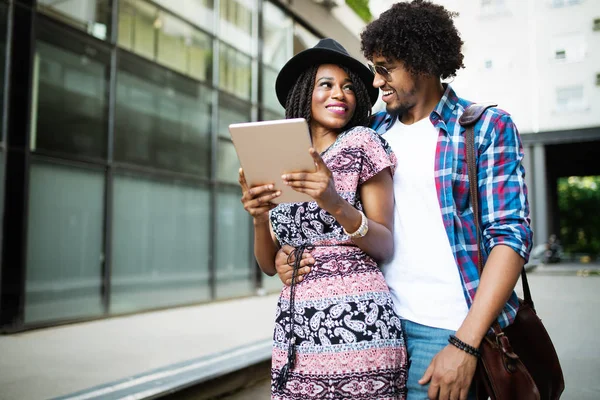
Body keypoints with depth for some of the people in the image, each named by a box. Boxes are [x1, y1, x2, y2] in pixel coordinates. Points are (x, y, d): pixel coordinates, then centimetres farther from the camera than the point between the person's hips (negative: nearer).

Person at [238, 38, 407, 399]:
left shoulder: (362, 142, 0)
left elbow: (386, 247, -6)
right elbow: (269, 265, 9)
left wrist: (335, 204, -22)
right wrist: (259, 218, -10)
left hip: (355, 321, -4)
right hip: (295, 328, 4)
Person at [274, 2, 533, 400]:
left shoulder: (489, 128, -3)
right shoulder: (372, 131, 9)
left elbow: (511, 237, -10)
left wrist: (464, 345, -17)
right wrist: (289, 248, -7)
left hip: (445, 327, -4)